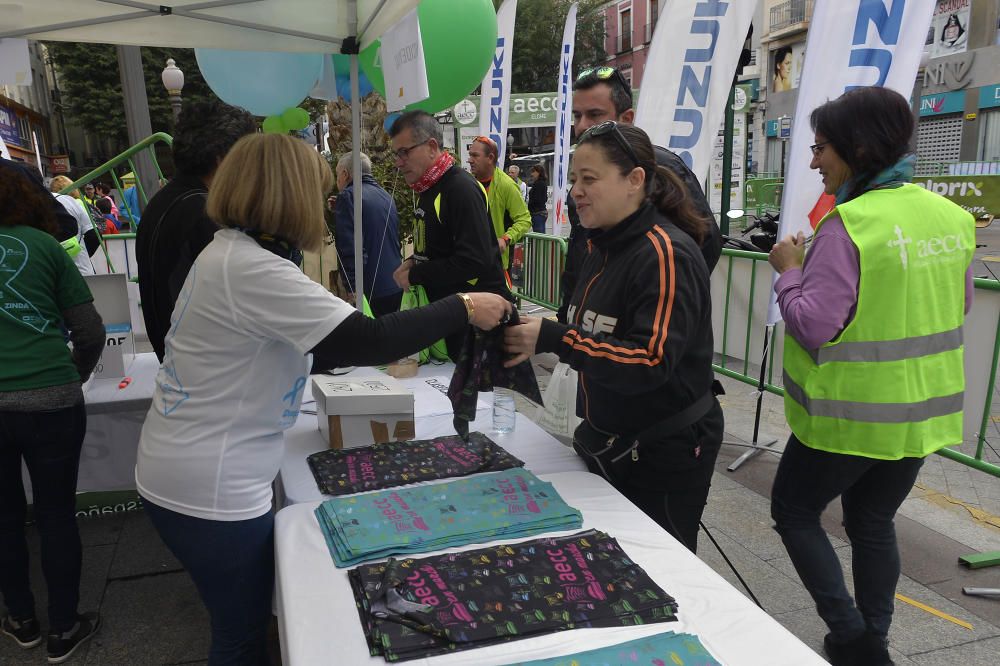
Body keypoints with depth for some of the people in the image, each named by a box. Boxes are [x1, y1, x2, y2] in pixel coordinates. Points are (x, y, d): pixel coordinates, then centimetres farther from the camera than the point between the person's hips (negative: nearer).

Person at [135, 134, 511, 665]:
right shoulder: (250, 269, -25)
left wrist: (381, 350, 13)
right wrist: (462, 309, -17)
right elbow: (367, 339, -29)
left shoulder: (230, 252, 7)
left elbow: (279, 352, 14)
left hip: (183, 472, 9)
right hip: (209, 490, -9)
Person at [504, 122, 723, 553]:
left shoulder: (666, 254, -22)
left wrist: (552, 339, -31)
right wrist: (535, 336, -2)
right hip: (612, 441, 9)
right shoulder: (606, 246, 6)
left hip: (665, 452, -8)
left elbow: (649, 362, -29)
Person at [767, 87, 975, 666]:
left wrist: (790, 269, -9)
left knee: (794, 510, 13)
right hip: (922, 411, 7)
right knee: (874, 522, 21)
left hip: (851, 413, -7)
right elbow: (958, 305, 16)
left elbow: (814, 326, -23)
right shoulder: (953, 217, 3)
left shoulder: (849, 225, -21)